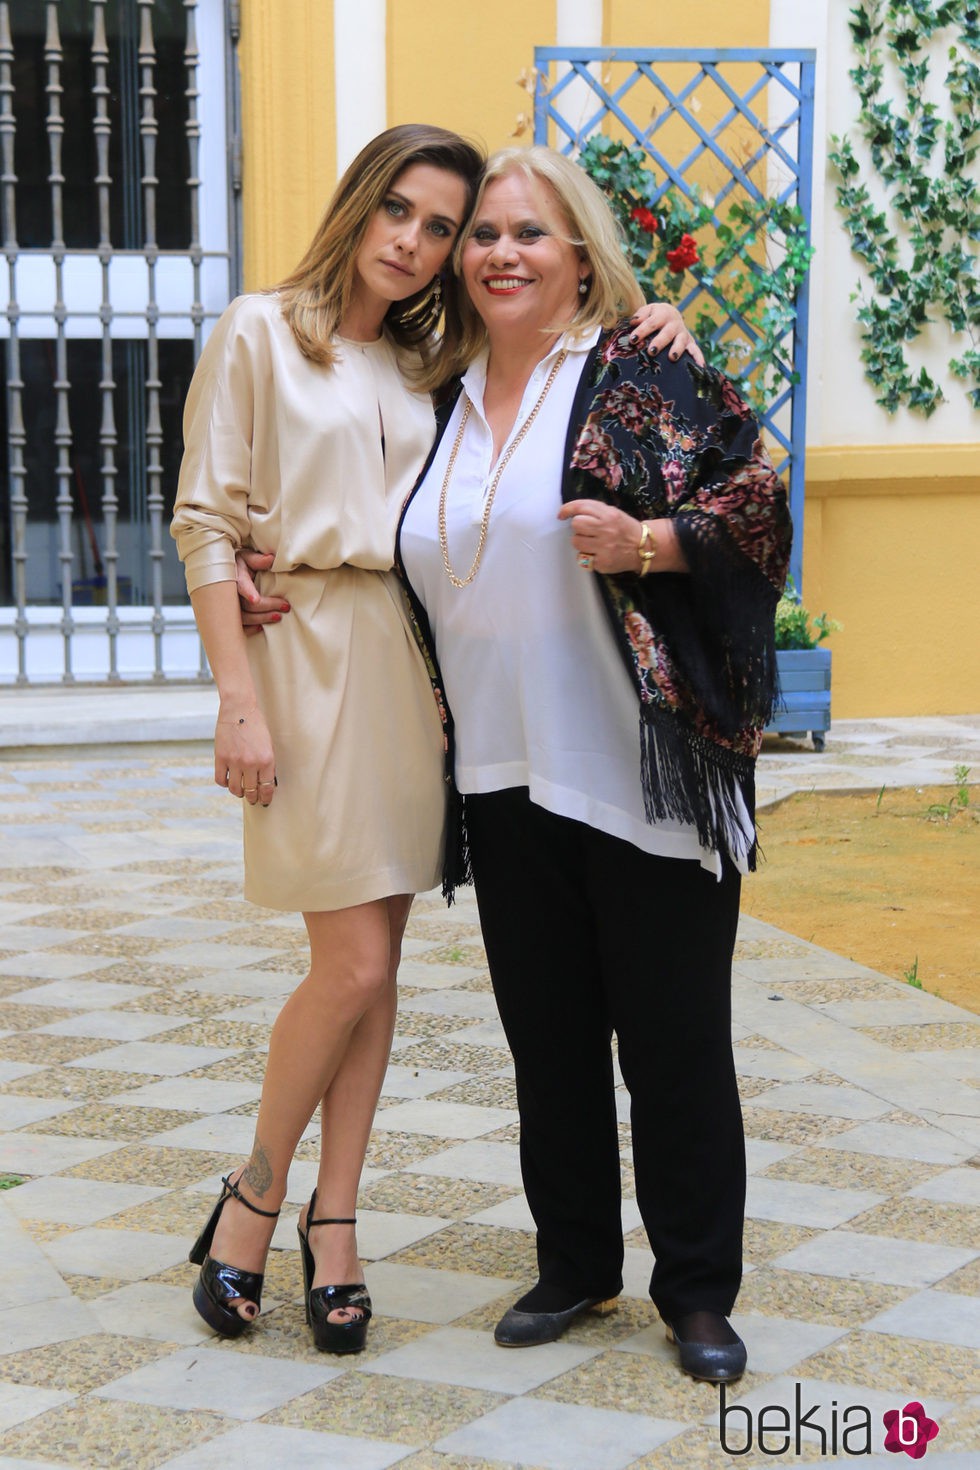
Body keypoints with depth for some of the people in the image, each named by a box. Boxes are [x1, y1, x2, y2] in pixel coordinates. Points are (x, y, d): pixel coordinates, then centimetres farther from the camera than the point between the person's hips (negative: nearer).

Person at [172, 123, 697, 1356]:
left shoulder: (429, 364, 15)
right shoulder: (261, 332, 0)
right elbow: (206, 523, -4)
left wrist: (646, 321, 3)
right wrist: (240, 701, -12)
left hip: (411, 658, 5)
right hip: (306, 649, -5)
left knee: (376, 956, 5)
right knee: (353, 962, -9)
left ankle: (333, 1220, 14)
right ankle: (256, 1192, 13)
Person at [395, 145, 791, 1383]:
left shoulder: (645, 375, -3)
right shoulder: (447, 399, 13)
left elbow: (757, 500, -6)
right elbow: (405, 567, 25)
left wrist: (647, 542, -20)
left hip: (647, 778, -5)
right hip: (508, 779, 5)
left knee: (674, 1036, 2)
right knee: (549, 1035, 13)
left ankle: (698, 1290, 16)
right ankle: (574, 1265, 28)